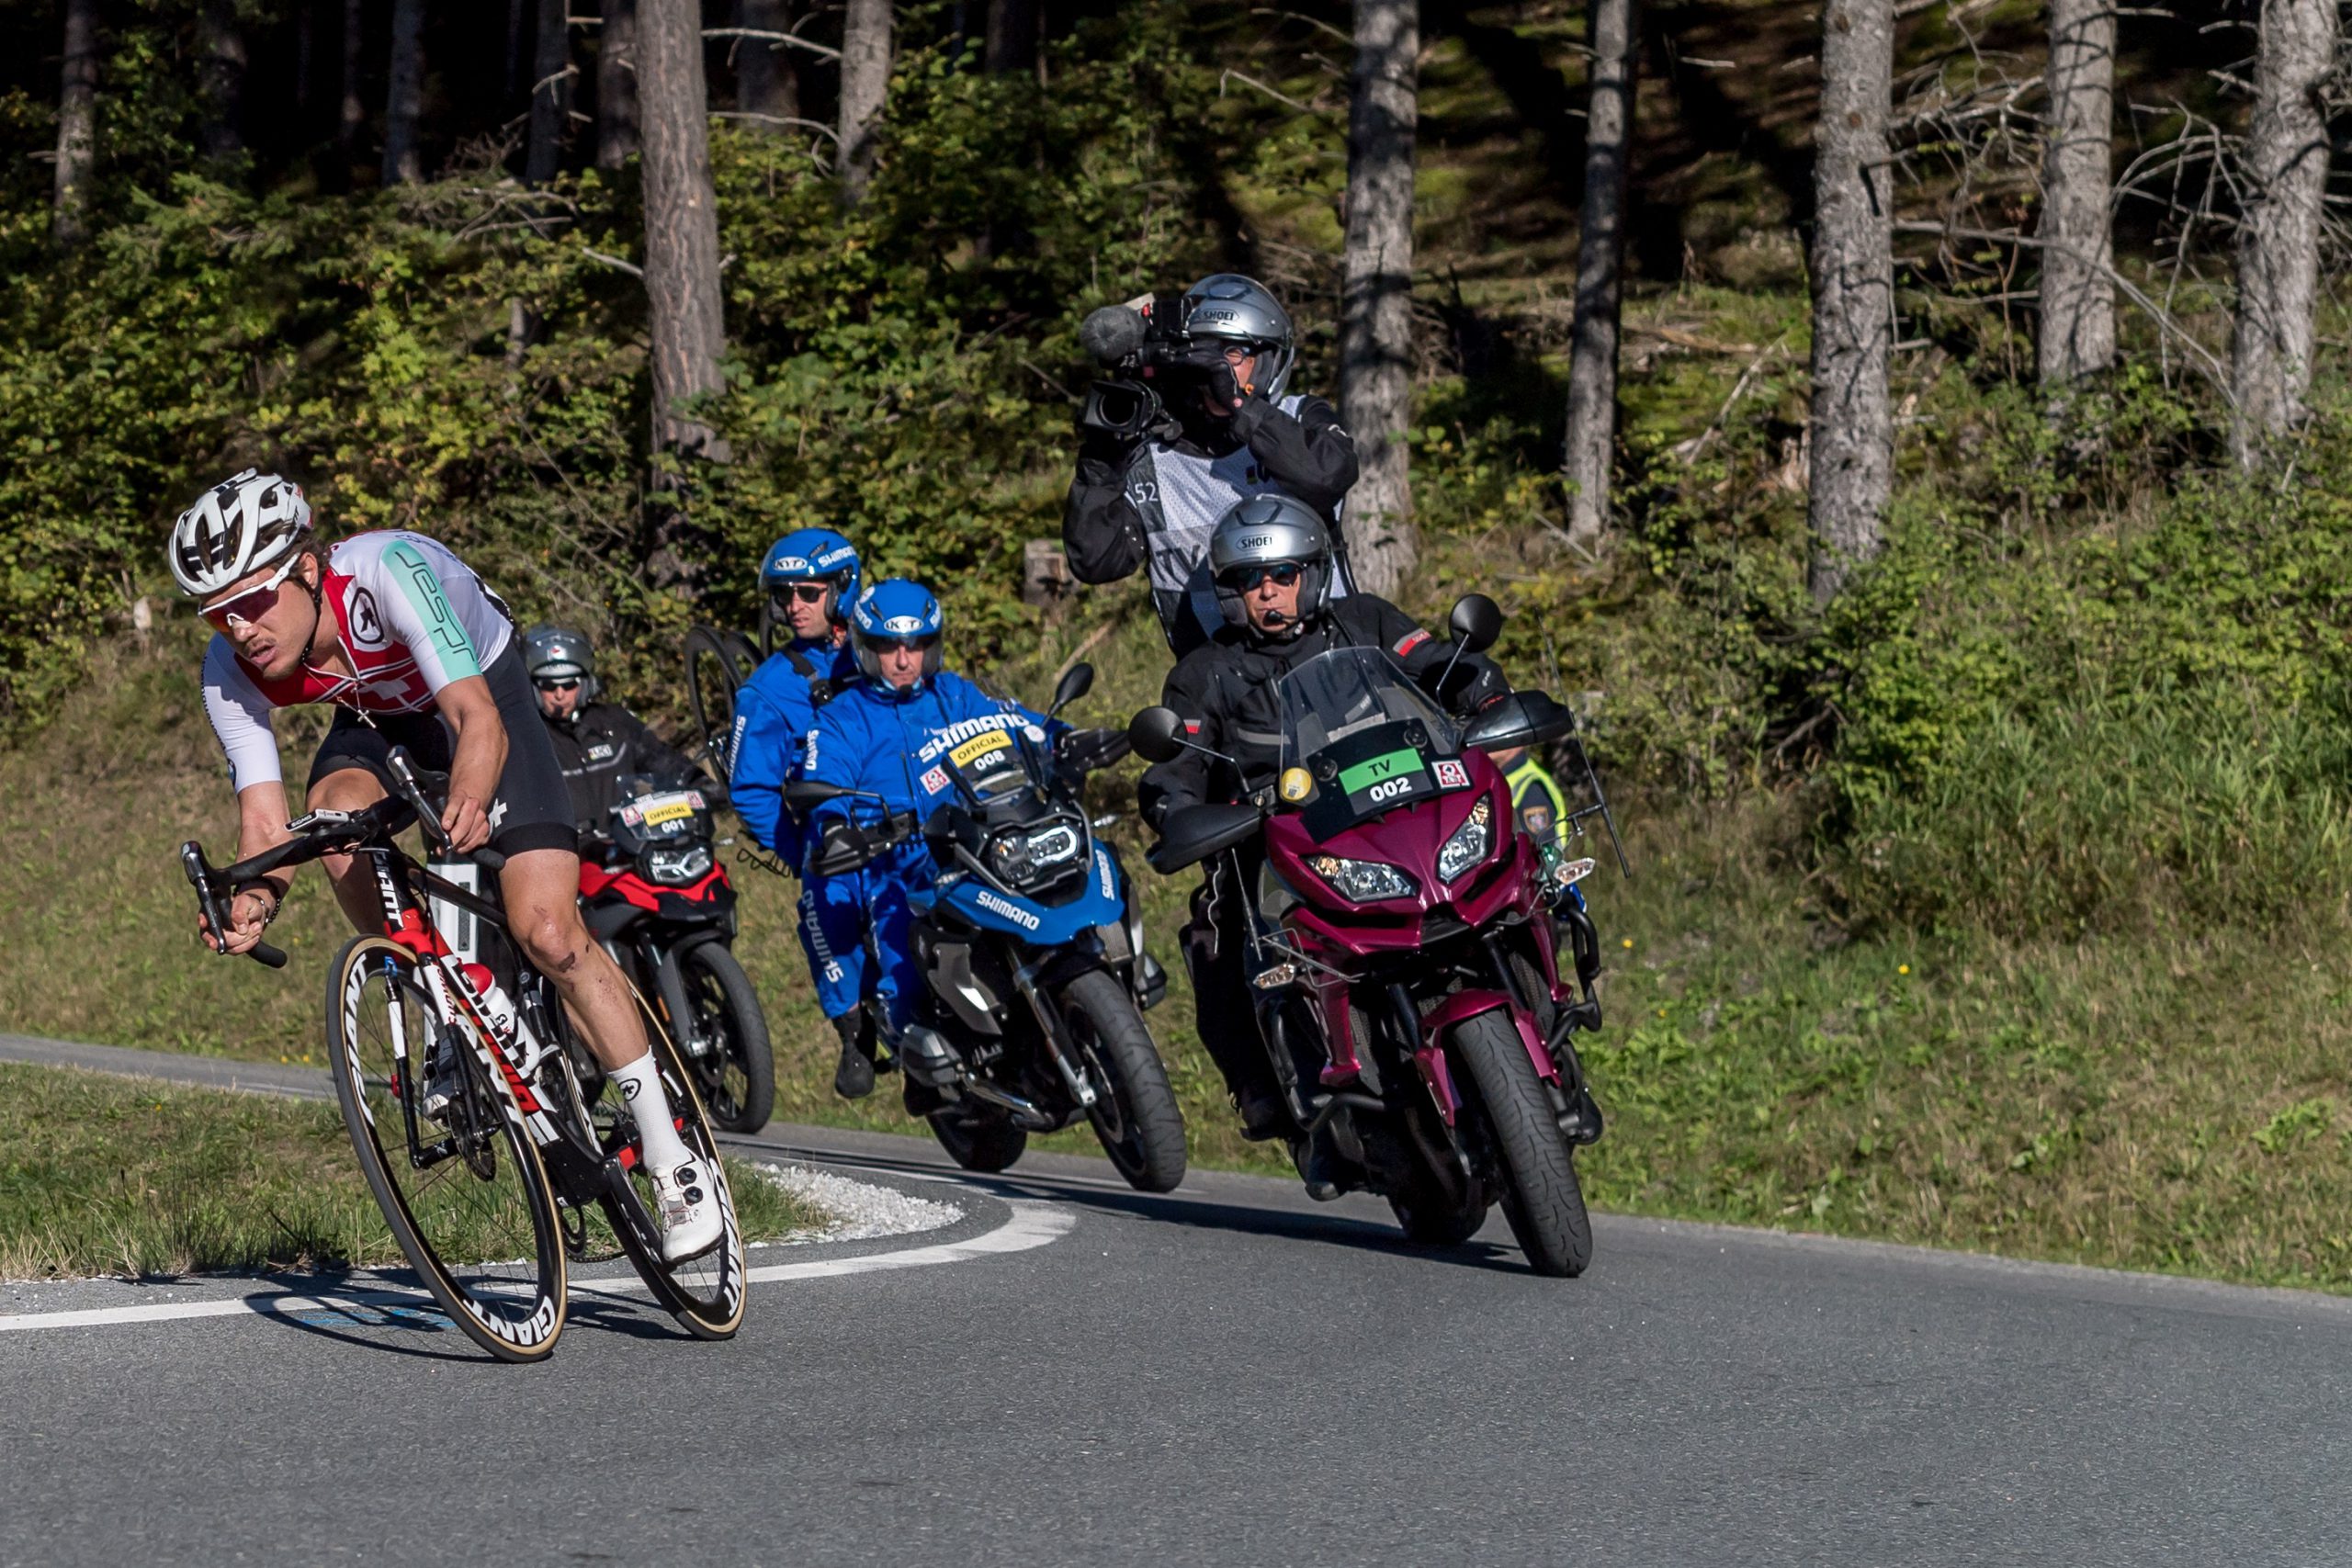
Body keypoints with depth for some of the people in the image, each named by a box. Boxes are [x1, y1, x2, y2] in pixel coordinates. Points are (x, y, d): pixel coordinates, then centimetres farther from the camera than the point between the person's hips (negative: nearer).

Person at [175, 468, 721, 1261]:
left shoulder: (386, 571, -39)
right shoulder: (231, 674, -24)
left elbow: (478, 720, -46)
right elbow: (264, 815, -25)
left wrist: (469, 799, -67)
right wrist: (254, 899, -46)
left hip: (481, 687, -4)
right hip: (379, 717, 4)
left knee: (548, 934, -16)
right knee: (338, 821, -31)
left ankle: (675, 1164, -8)